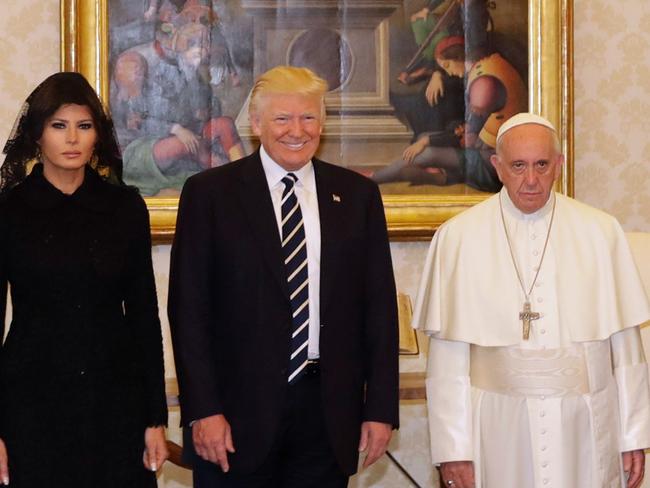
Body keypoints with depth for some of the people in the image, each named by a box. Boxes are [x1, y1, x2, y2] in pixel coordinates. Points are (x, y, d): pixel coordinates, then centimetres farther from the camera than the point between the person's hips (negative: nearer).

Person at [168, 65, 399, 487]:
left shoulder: (357, 195, 9)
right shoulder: (209, 193, 1)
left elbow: (379, 306, 8)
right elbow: (189, 308, -2)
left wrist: (381, 407, 3)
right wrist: (203, 410, -9)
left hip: (329, 411, 2)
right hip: (239, 411, -2)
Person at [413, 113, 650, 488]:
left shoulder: (601, 232, 2)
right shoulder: (459, 237, -2)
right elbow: (448, 356, -3)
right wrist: (453, 448, -5)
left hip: (586, 427, 1)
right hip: (499, 432, -1)